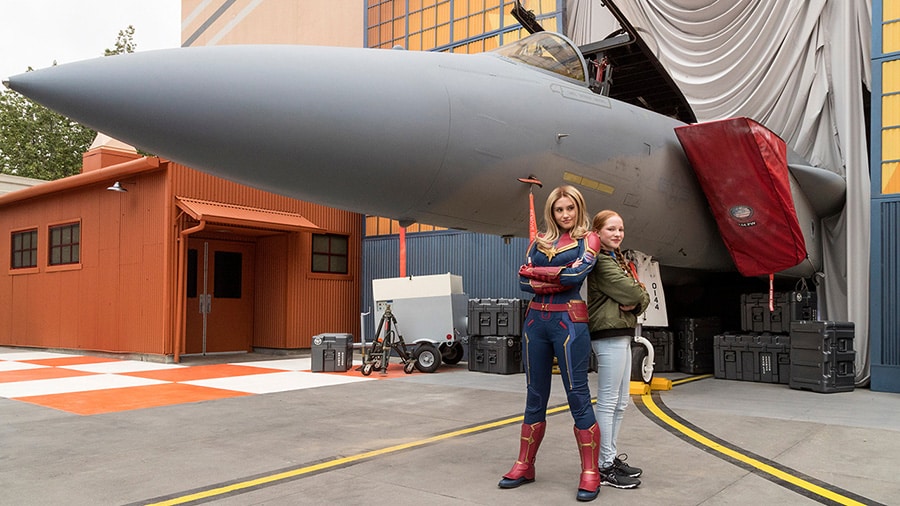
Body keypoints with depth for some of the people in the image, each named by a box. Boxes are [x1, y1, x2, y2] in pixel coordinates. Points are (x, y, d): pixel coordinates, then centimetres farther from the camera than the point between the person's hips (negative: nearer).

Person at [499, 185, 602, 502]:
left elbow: (577, 274, -13)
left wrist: (536, 272, -4)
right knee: (535, 396, 10)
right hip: (535, 320, 4)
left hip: (568, 320, -4)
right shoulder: (539, 241, 15)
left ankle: (590, 474, 3)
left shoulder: (587, 239, 5)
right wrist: (557, 279, -12)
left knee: (578, 395, -3)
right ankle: (525, 466, 18)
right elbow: (523, 281, 3)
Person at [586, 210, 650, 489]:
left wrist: (636, 302, -10)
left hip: (622, 334, 10)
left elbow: (641, 295, 12)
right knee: (607, 402, -6)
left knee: (620, 403, 14)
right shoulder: (601, 261, -10)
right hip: (609, 335, -10)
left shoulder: (618, 260, 20)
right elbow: (629, 291, -17)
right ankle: (605, 467, 0)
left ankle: (611, 456, 23)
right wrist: (640, 295, 5)